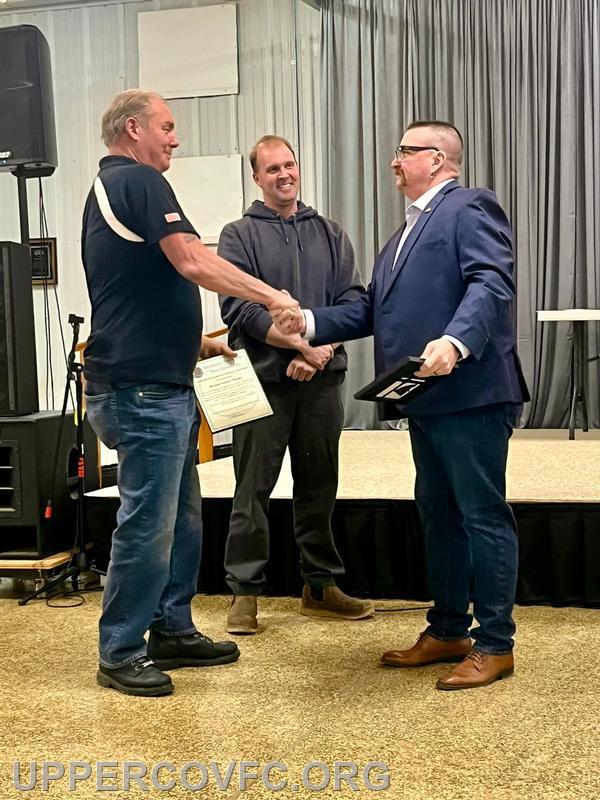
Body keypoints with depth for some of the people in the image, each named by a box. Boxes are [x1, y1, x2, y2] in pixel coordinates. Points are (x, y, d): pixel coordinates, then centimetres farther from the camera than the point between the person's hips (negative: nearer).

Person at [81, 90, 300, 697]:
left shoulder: (106, 188, 21)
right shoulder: (139, 181, -10)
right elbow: (193, 263, -21)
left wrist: (195, 343, 23)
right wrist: (270, 295, -15)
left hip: (159, 384, 11)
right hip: (144, 389, -11)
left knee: (181, 516, 16)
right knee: (147, 522, -4)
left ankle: (172, 632, 25)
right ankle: (120, 653, 5)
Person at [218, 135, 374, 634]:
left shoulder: (330, 234, 12)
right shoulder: (239, 236, 2)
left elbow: (353, 300, 4)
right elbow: (240, 308, -9)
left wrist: (320, 353, -12)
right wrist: (302, 345, -16)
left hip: (322, 379, 3)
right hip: (263, 380, -3)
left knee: (319, 485, 10)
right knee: (254, 489, 0)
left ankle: (321, 585, 21)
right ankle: (245, 592, 8)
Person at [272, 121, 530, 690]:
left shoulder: (471, 208, -5)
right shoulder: (408, 231, 24)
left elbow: (491, 284, -21)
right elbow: (372, 310, 21)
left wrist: (455, 342, -35)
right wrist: (311, 323, 9)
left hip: (470, 393, -10)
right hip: (426, 399, 10)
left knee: (483, 515, -3)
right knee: (438, 515, 15)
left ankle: (494, 644, 6)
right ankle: (448, 631, 26)